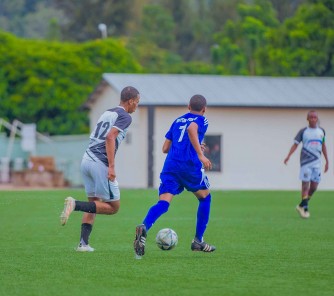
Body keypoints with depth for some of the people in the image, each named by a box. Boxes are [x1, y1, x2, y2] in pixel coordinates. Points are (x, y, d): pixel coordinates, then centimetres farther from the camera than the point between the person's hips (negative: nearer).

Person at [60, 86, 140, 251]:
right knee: (113, 207, 1)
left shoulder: (107, 113, 21)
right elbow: (110, 137, -19)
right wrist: (111, 167, -21)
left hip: (87, 159, 8)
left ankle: (83, 243, 9)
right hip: (100, 163, -8)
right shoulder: (125, 117, -5)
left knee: (94, 203, 19)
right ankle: (75, 205, -16)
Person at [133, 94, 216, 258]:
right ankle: (198, 241, 19)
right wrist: (200, 154, -23)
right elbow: (191, 130, -17)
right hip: (189, 165, -4)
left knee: (163, 203, -9)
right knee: (205, 197, 20)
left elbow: (165, 148, 26)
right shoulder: (201, 120, 8)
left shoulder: (177, 121, 26)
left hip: (170, 165, 4)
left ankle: (144, 227, -39)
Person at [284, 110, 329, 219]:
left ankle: (302, 206, 17)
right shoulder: (303, 131, 1)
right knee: (305, 184, -6)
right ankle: (305, 208, -1)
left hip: (317, 163, 4)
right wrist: (288, 156, -17)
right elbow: (295, 144, -2)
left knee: (314, 186, 1)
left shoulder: (321, 131, 11)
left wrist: (327, 161, 19)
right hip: (306, 162, -4)